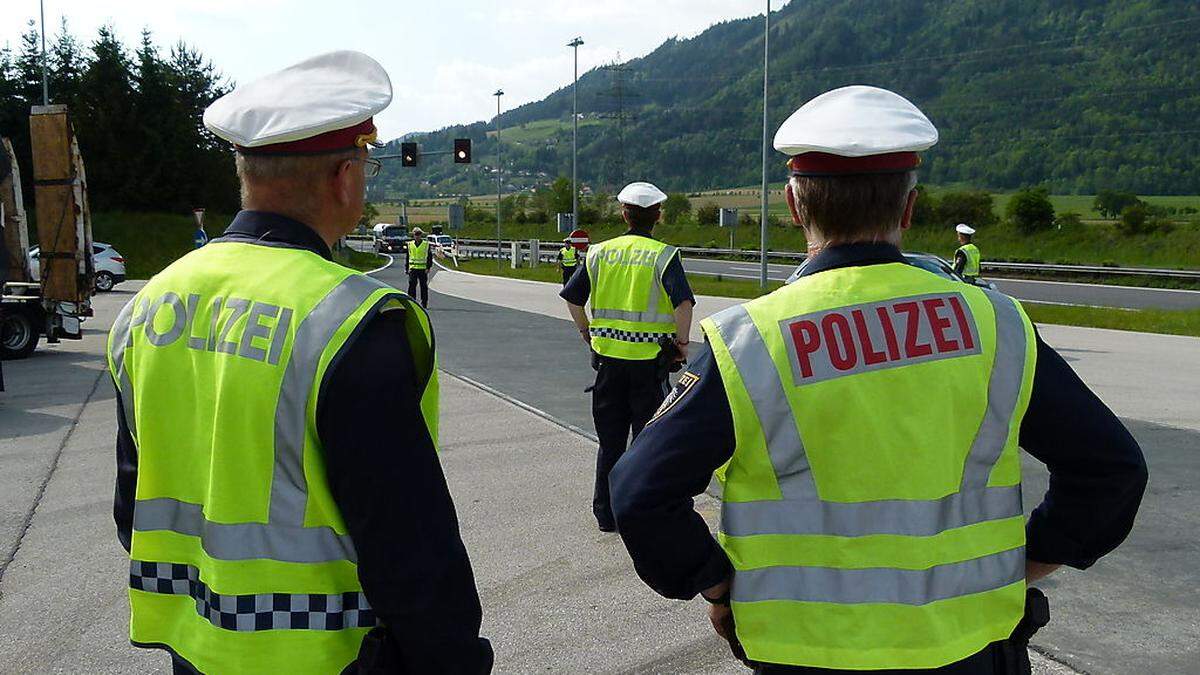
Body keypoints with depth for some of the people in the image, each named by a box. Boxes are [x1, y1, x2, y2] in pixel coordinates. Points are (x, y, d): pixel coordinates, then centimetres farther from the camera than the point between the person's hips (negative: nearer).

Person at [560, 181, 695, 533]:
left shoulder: (600, 252, 4)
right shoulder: (663, 255, -7)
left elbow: (572, 298, 5)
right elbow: (683, 302, -21)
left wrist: (587, 333, 16)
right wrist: (682, 342, -9)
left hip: (607, 356, 4)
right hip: (649, 358, -3)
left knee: (610, 440, 14)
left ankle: (605, 513, 23)